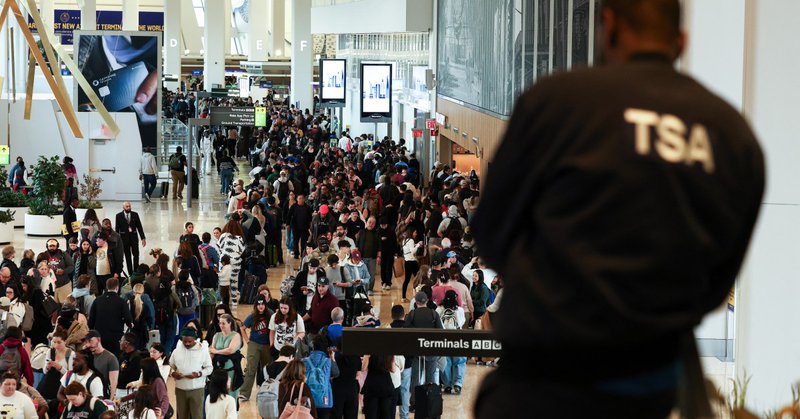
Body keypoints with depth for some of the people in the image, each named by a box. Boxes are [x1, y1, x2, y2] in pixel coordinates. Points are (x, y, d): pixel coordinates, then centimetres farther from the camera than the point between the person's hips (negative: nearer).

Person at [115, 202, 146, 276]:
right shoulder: (119, 216, 0)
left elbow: (139, 226, 6)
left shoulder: (135, 214, 3)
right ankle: (130, 273, 8)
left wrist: (143, 238, 3)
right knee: (127, 256, 3)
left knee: (136, 254, -4)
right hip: (124, 237, -1)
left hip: (134, 237, 1)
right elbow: (117, 229, 3)